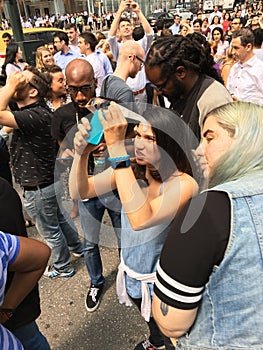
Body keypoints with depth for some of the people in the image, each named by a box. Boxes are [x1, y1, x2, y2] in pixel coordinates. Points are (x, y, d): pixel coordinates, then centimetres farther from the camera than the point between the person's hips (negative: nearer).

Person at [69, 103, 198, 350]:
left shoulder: (183, 183, -30)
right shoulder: (130, 170, -14)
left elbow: (141, 219, -46)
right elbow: (79, 192, -16)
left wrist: (116, 148, -47)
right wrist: (81, 153, -35)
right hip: (132, 273, 6)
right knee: (151, 322, 35)